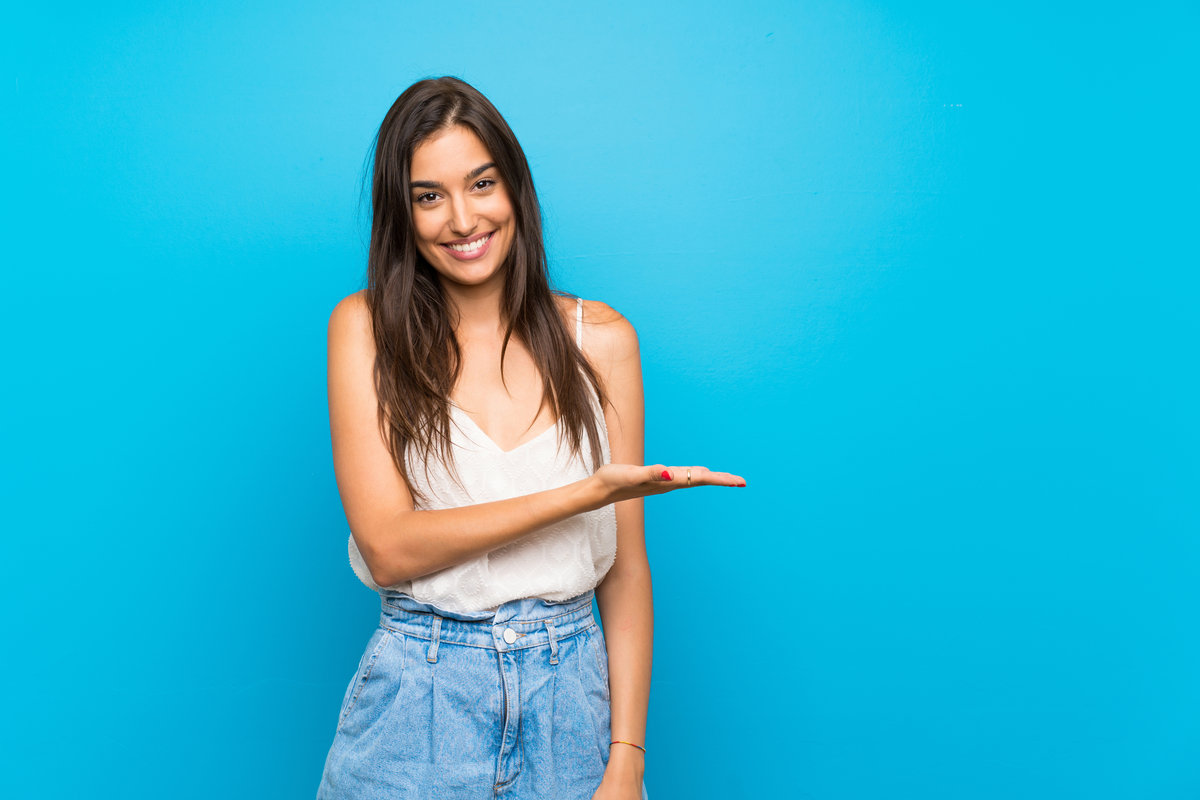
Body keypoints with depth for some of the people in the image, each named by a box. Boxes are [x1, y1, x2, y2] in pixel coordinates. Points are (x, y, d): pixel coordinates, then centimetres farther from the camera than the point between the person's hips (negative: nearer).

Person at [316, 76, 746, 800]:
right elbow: (388, 547, -14)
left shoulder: (600, 338, -1)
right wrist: (587, 493, -21)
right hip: (418, 701, -1)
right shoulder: (365, 327, -5)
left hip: (572, 699, 1)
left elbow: (626, 569, 0)